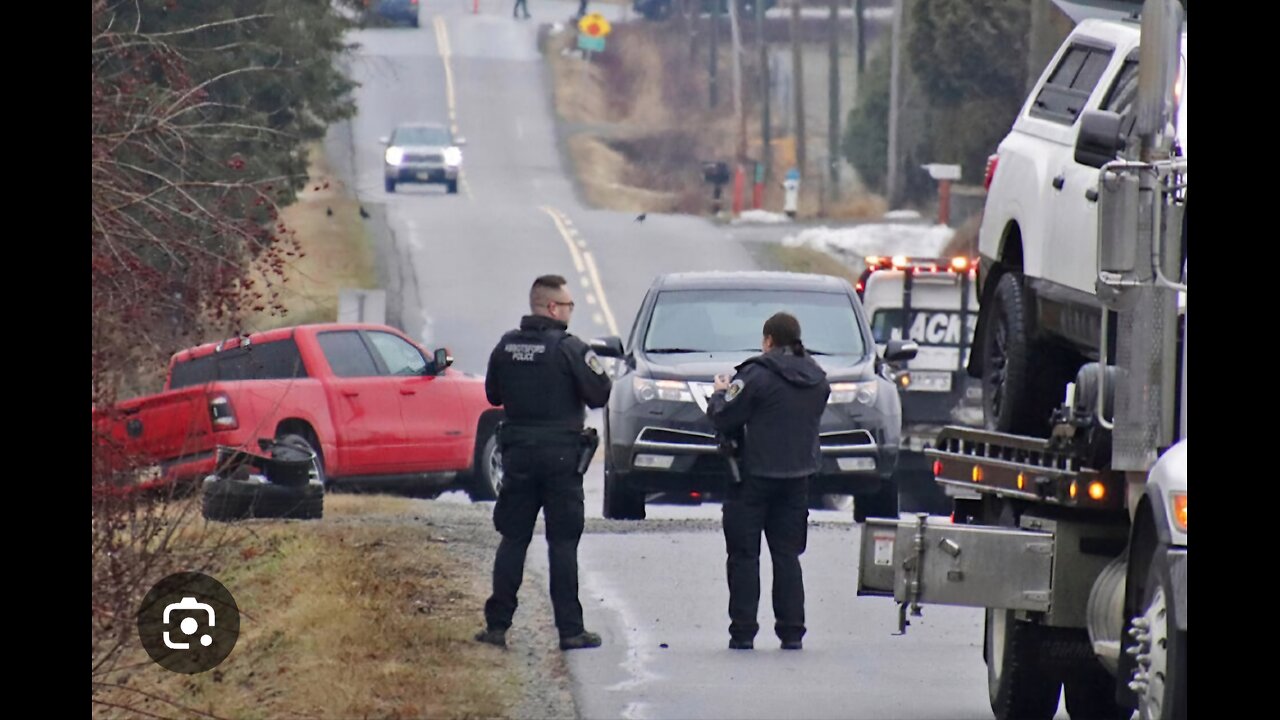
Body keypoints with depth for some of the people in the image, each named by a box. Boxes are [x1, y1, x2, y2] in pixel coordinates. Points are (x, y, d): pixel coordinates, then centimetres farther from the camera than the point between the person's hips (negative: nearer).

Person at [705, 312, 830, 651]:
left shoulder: (756, 375, -14)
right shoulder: (817, 380, 6)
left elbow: (724, 418, -14)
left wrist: (720, 394, 8)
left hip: (755, 476, -5)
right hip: (797, 476, 5)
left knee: (744, 556, 2)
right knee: (787, 554, 11)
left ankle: (743, 630, -1)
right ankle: (792, 631, 8)